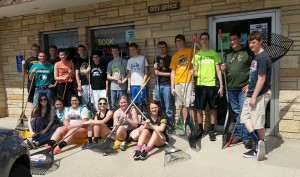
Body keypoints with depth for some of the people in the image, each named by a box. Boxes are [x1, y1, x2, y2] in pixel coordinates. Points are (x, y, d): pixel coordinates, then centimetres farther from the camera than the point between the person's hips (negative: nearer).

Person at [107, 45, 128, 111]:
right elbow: (108, 76, 13)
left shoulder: (124, 62, 4)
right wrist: (114, 78, -7)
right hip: (113, 87, 4)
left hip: (122, 87, -3)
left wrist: (123, 81, -13)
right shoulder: (110, 63, 16)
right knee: (113, 105, 6)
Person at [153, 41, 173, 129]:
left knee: (168, 107, -6)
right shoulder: (157, 59, 17)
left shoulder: (170, 58, 2)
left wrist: (161, 73, -6)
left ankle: (170, 125, 1)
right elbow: (156, 72, 17)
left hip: (167, 85, -5)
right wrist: (155, 68, -3)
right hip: (158, 85, 5)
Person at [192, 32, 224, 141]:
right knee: (199, 108, 4)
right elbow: (195, 71, 9)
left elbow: (218, 70, 5)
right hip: (200, 84, 1)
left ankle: (212, 131, 15)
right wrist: (194, 73, -15)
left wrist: (221, 86, -2)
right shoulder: (197, 54, 9)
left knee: (213, 109, 3)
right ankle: (200, 130, 17)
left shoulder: (214, 54, 5)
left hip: (212, 84, -1)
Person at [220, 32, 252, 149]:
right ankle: (239, 135, 23)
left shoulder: (247, 52, -3)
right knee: (236, 113, 12)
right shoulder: (227, 54, 13)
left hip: (244, 88, -5)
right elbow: (224, 71, 20)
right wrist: (223, 70, -3)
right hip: (231, 89, 5)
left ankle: (246, 138, 4)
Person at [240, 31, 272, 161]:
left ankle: (260, 146, 15)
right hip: (252, 93, 10)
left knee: (258, 123, 0)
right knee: (245, 117, 11)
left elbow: (262, 79, -20)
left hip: (259, 95, -10)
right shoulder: (255, 57, 13)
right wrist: (250, 87, 21)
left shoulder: (263, 58, -16)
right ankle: (258, 145, 16)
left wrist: (254, 96, -20)